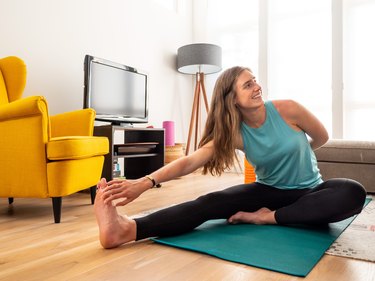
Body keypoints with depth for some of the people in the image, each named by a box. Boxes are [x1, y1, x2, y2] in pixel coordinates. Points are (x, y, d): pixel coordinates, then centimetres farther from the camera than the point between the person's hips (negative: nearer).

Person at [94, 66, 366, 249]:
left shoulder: (288, 109, -16)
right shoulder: (234, 132, -13)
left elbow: (322, 137, 2)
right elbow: (190, 161, -26)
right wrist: (145, 182, -41)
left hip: (309, 192, 1)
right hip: (269, 191, 0)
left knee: (353, 193, -33)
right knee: (211, 202, -27)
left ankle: (270, 217, -27)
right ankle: (127, 229, -43)